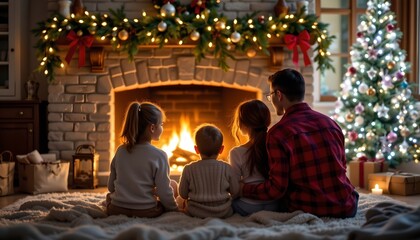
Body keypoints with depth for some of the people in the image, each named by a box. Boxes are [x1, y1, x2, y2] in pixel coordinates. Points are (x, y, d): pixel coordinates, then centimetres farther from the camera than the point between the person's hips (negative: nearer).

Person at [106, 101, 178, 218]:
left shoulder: (120, 151, 1)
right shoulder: (159, 155, -13)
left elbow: (111, 186, 7)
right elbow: (164, 192, -11)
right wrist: (175, 210, 6)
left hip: (116, 211, 4)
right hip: (146, 213, -4)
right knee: (172, 185, 17)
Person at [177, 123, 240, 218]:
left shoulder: (188, 169, -10)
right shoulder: (226, 168, -9)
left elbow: (183, 194, 0)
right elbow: (235, 192, -1)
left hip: (196, 213, 0)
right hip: (223, 213, 1)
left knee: (179, 199, 26)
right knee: (231, 197, 30)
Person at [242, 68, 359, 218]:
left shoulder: (277, 132, -13)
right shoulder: (331, 123, 4)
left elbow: (277, 188, -14)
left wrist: (243, 189, 1)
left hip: (311, 211, -5)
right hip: (346, 208, 5)